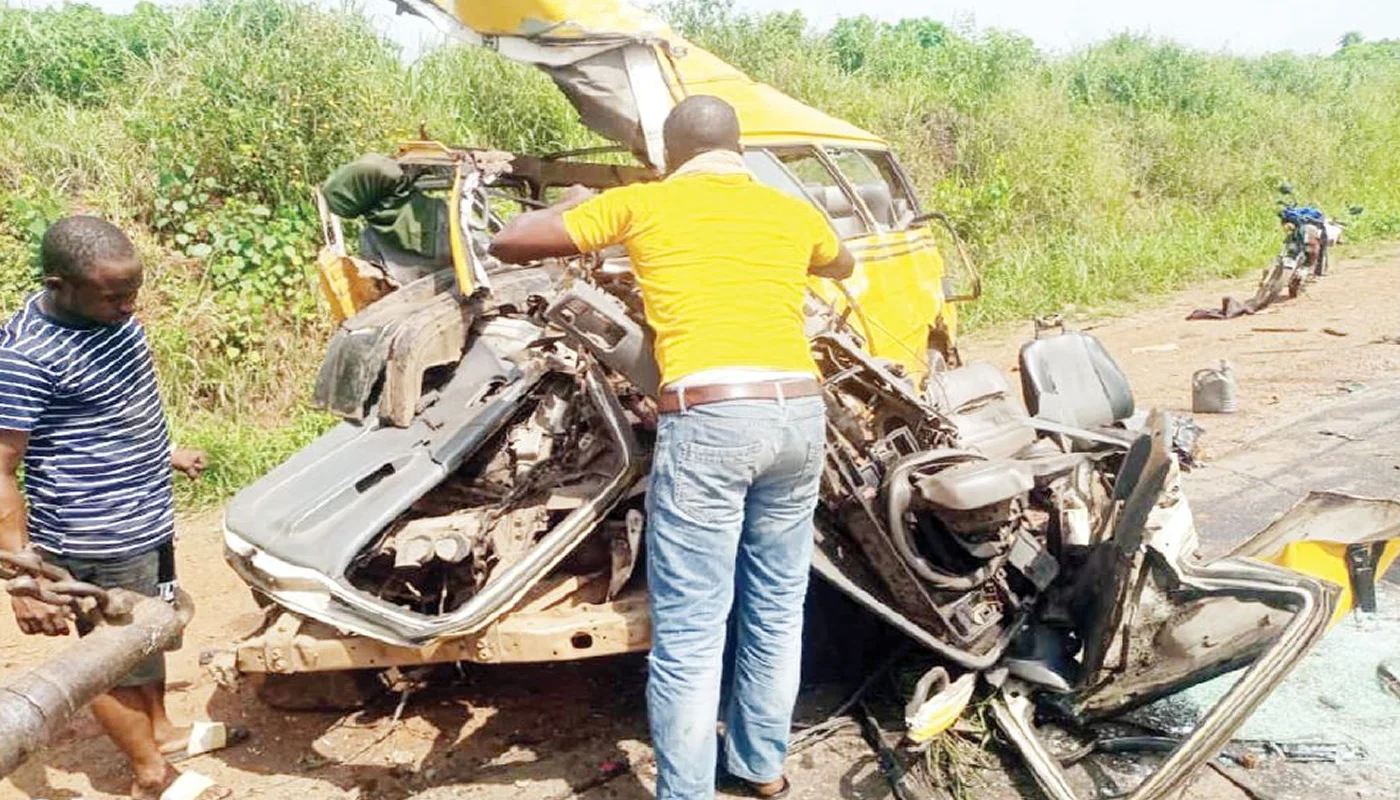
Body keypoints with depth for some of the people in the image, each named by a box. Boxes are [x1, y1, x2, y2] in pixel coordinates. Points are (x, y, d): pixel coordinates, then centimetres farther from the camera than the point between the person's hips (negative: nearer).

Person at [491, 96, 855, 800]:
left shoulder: (643, 203, 8)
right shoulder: (792, 211, 18)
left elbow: (508, 244, 12)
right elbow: (842, 266, 41)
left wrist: (571, 206, 30)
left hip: (708, 422, -5)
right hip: (798, 413, 5)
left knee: (689, 631, 2)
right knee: (777, 606, 19)